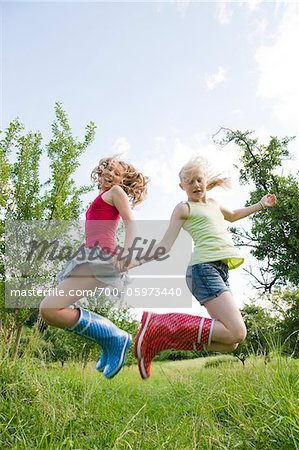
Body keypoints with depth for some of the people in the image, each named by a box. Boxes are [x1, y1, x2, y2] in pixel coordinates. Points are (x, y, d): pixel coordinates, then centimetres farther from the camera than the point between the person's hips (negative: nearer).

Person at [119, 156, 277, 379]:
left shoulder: (213, 203, 25)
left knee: (230, 344, 4)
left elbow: (233, 215, 46)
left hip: (221, 270, 8)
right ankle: (159, 327, -16)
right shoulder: (184, 208, 3)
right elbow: (165, 245, -1)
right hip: (204, 268, -8)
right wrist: (136, 261, -13)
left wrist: (262, 204, 43)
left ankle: (161, 338, 5)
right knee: (237, 333, -21)